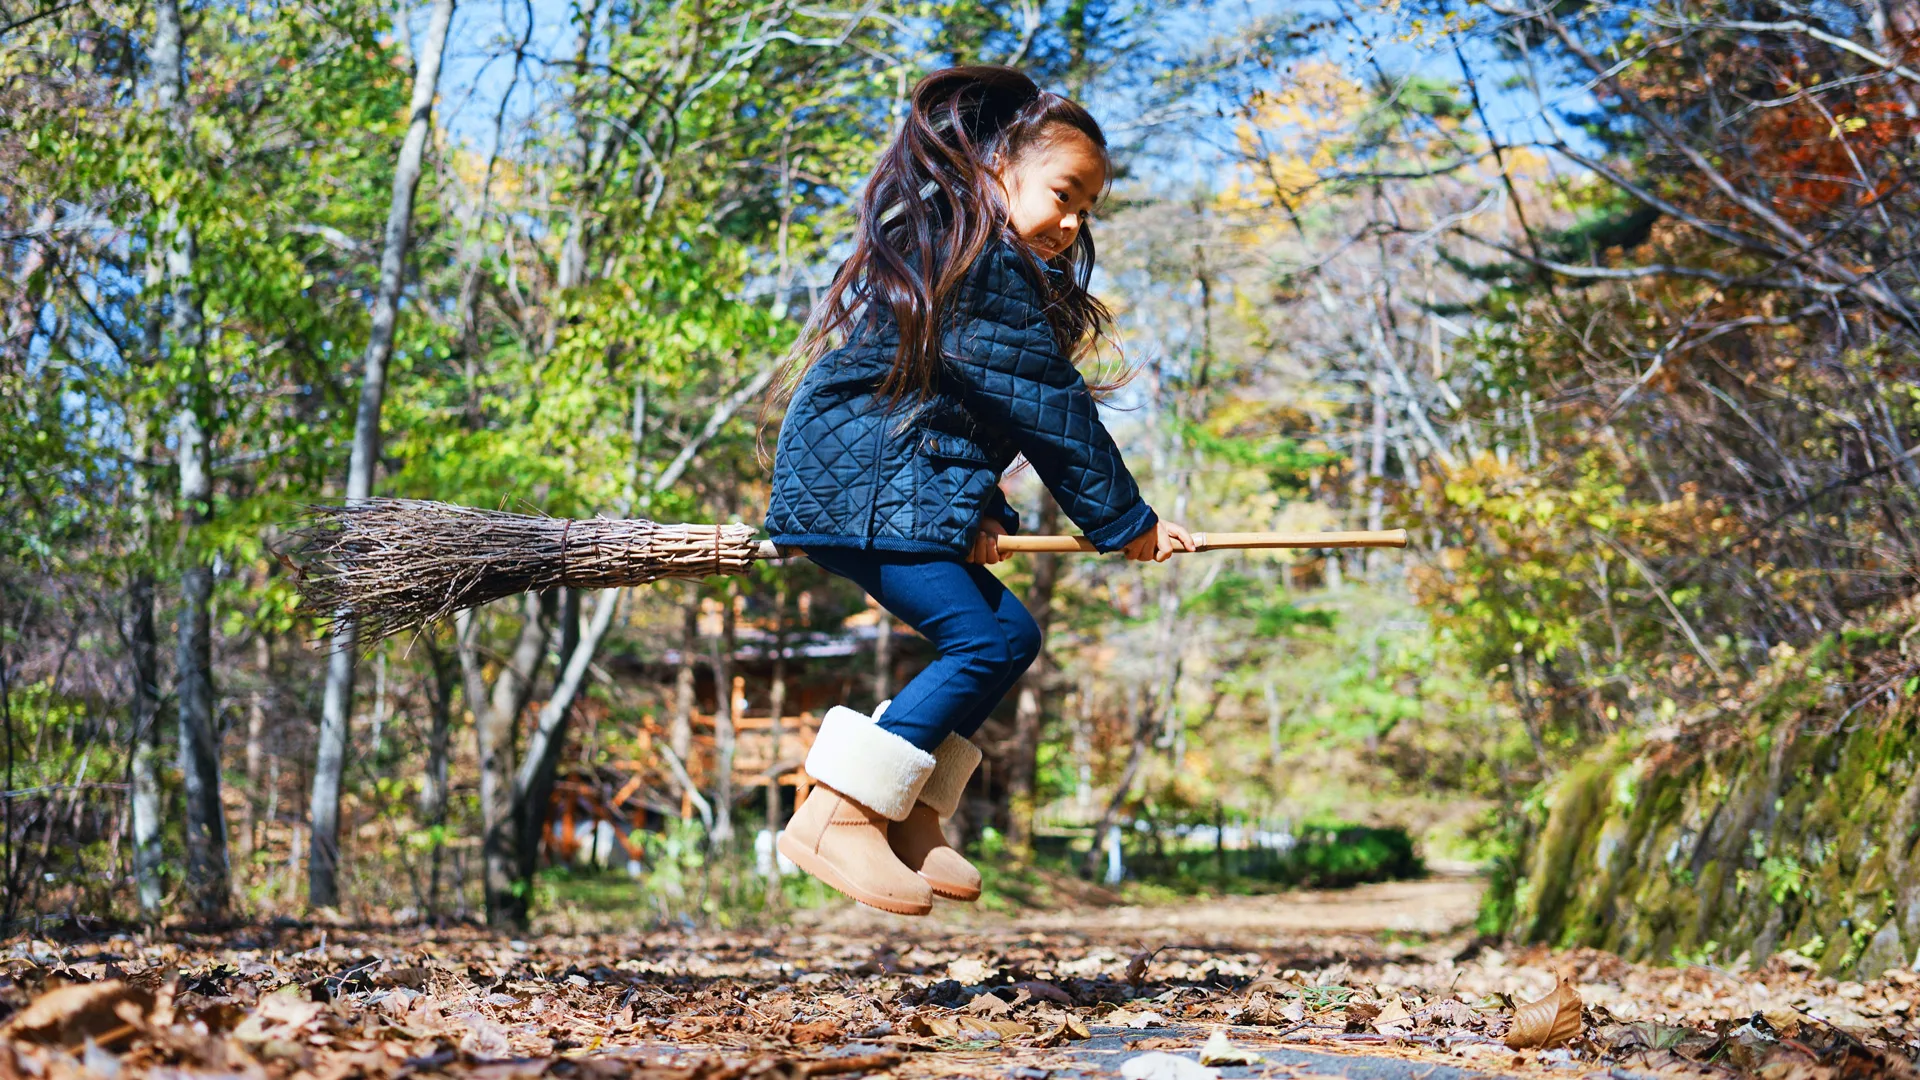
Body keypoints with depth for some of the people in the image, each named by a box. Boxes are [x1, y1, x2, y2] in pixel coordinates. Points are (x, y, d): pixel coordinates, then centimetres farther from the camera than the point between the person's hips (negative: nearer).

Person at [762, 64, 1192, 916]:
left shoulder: (937, 253, 22)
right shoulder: (990, 264, -12)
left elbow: (1003, 407, 17)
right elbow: (1049, 409, -12)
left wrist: (979, 512, 2)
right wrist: (1126, 521, -4)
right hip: (859, 489, -11)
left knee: (1006, 636, 9)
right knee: (988, 636, -17)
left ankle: (906, 818, 10)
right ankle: (834, 817, -17)